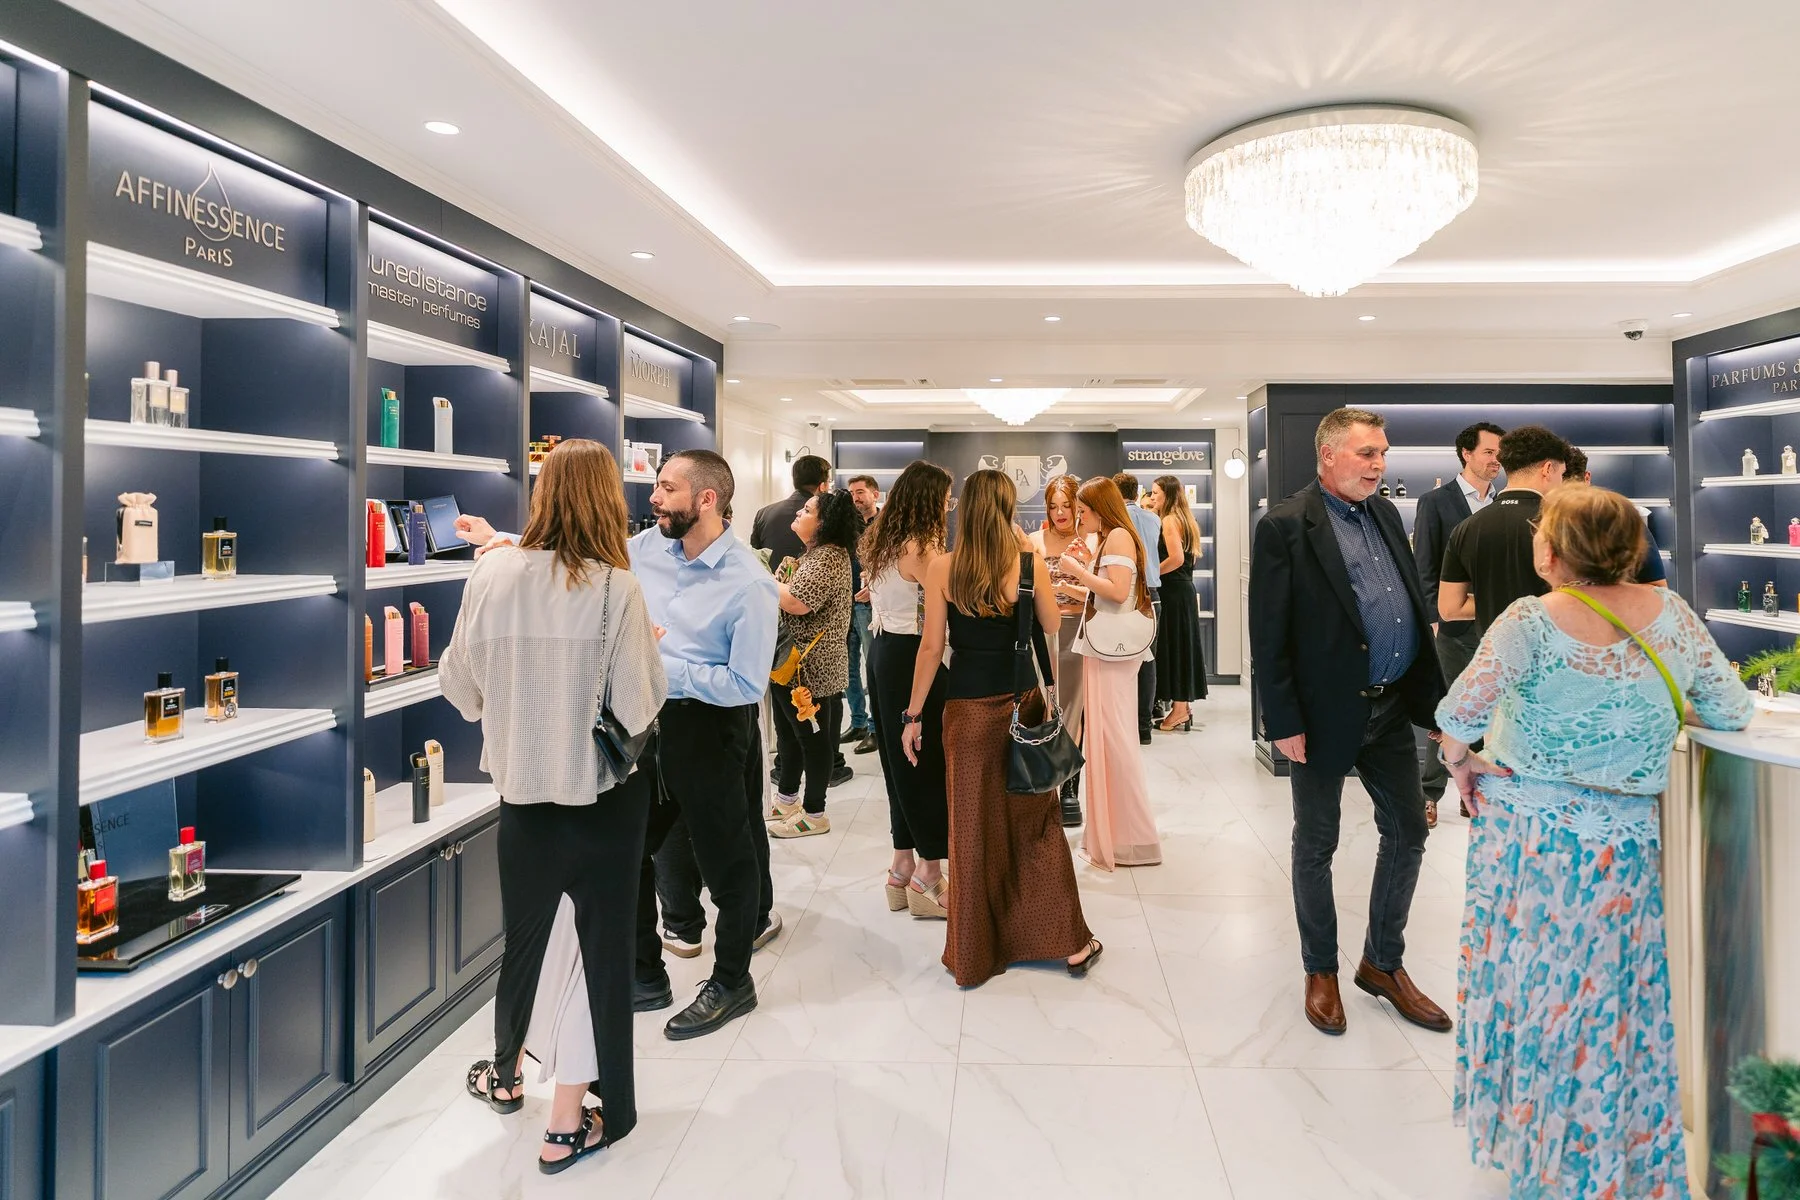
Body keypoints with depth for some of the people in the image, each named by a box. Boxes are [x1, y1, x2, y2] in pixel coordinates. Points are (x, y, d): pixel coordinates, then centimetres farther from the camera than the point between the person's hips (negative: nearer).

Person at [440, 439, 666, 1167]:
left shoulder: (491, 575, -8)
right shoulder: (616, 589, -17)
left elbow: (459, 687, 3)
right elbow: (637, 712, -17)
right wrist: (648, 654, 0)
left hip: (522, 788, 4)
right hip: (603, 795, -4)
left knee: (524, 936, 23)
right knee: (600, 946, 11)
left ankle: (506, 1075, 46)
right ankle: (570, 1123, 21)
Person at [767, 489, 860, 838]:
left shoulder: (829, 558, -20)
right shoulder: (815, 552, 13)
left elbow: (797, 602, -28)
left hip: (812, 667, -10)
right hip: (792, 663, 10)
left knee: (812, 736, 2)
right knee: (790, 731, 20)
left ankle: (815, 815, 14)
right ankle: (786, 799, 35)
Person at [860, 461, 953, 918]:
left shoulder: (883, 542, 10)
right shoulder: (920, 548, -17)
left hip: (884, 653, 9)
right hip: (913, 661, -9)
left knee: (900, 760, 15)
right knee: (930, 764, 1)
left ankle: (903, 869, 25)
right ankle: (928, 879, 10)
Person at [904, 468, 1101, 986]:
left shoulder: (942, 568, -7)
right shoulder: (1030, 563, -5)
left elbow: (931, 647, -5)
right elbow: (1054, 638, 0)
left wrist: (913, 715, 1)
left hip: (967, 707, -1)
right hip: (1023, 703, 1)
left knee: (972, 830, 10)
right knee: (1037, 822, 15)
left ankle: (975, 955, 21)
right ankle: (1069, 943, 24)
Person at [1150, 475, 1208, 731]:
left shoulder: (1169, 520, -13)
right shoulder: (1185, 519, 15)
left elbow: (1176, 558, -23)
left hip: (1173, 591, -9)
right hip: (1185, 588, 9)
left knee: (1172, 646, -4)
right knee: (1181, 645, 12)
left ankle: (1179, 709, 0)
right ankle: (1183, 705, 18)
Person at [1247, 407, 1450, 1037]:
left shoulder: (1386, 513, 9)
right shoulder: (1285, 526, -13)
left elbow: (1413, 603, 13)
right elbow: (1268, 634, -15)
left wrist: (1428, 690, 7)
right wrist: (1283, 723, -16)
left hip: (1391, 706, 7)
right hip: (1326, 712, -6)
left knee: (1407, 834, 14)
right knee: (1316, 846, 10)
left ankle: (1383, 963, 33)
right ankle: (1321, 971, 28)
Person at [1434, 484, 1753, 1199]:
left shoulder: (1531, 621, -16)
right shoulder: (1672, 615, -4)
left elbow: (1457, 717, -21)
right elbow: (1731, 712, 5)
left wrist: (1460, 765, -2)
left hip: (1524, 836, -2)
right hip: (1622, 846, 2)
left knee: (1528, 986, 14)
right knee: (1606, 1004, 15)